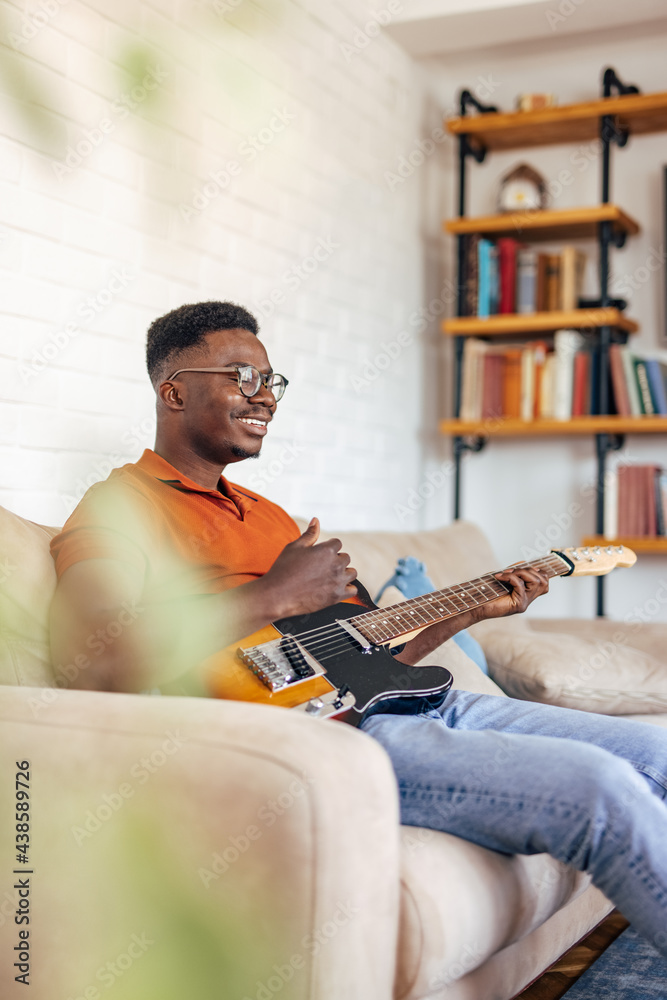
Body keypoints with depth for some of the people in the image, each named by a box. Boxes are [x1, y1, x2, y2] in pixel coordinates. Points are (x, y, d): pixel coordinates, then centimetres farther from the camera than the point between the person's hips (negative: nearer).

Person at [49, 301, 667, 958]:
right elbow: (89, 661, -21)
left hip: (406, 703, 9)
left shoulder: (263, 513, 27)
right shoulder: (123, 505, 0)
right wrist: (276, 597, -16)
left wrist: (469, 611, 18)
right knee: (600, 789, -22)